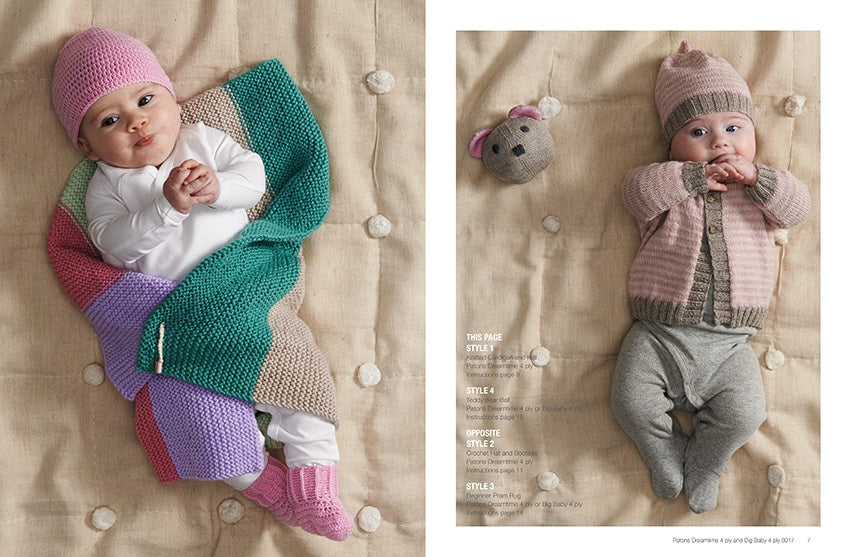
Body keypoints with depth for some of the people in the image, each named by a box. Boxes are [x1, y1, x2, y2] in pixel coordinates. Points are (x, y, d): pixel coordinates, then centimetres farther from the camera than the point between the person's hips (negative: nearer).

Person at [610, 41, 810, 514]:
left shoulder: (761, 190, 13)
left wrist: (756, 176, -12)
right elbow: (637, 188, -15)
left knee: (745, 414, -12)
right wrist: (693, 176, -18)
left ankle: (703, 467, 17)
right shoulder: (669, 186, 5)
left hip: (729, 341, 1)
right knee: (632, 402, -13)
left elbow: (797, 206, -1)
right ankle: (668, 458, 17)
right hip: (658, 334, -1)